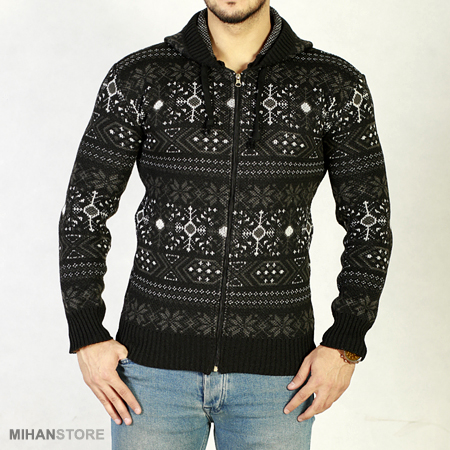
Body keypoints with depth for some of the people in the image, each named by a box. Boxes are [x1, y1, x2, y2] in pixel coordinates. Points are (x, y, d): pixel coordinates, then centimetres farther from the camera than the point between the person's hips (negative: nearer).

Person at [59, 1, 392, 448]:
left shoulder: (336, 86, -5)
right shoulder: (136, 79, -5)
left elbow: (370, 222, 1)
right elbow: (84, 210, 1)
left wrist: (345, 346, -6)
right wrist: (87, 339, -5)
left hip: (273, 369, 0)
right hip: (156, 362, 0)